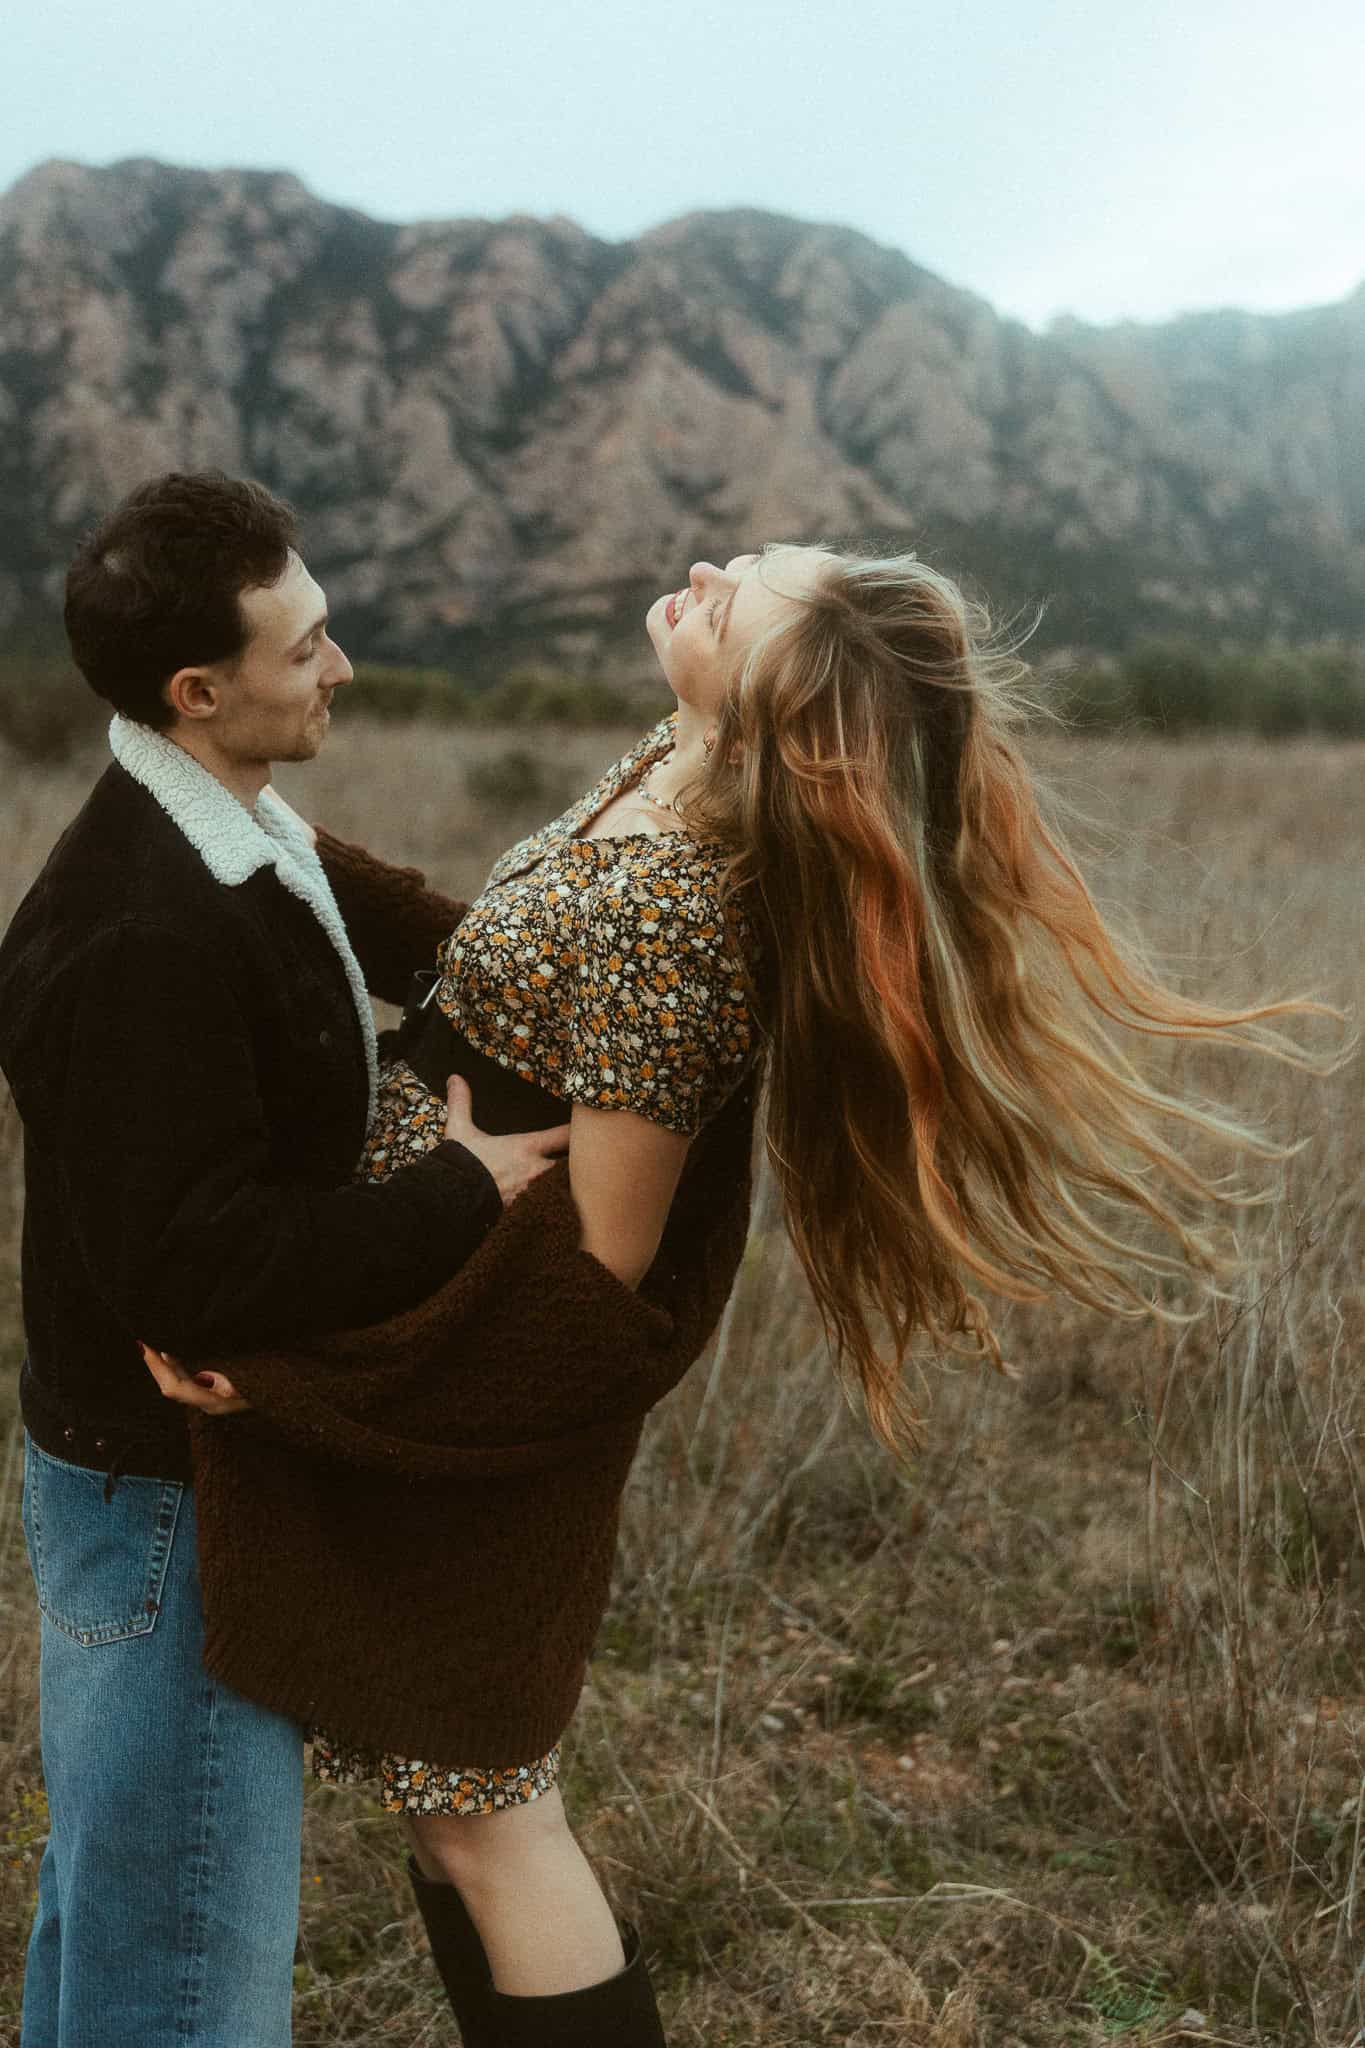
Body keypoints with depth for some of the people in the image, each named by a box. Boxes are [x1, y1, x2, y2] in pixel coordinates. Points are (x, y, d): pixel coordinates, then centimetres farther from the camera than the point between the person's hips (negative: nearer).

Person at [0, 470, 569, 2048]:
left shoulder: (245, 846, 5)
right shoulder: (141, 939, -28)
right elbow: (190, 1273, -30)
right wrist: (460, 1193, -24)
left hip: (200, 1464, 10)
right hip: (167, 1495, -10)